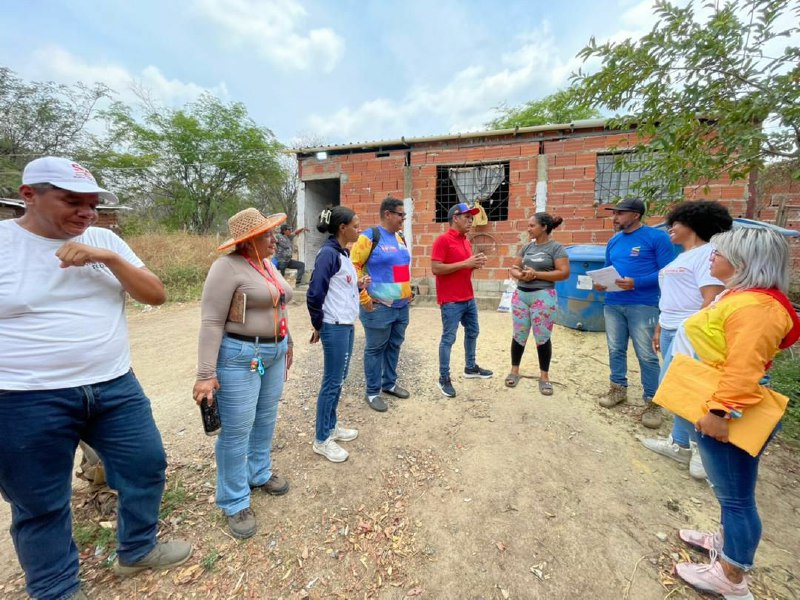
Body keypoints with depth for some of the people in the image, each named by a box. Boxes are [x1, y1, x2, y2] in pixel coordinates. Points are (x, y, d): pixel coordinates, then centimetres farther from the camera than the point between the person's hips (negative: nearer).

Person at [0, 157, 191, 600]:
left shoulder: (104, 240, 4)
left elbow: (156, 295, -2)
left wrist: (109, 258, -16)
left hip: (115, 387, 4)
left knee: (146, 465, 14)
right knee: (40, 504, 14)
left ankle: (137, 550, 39)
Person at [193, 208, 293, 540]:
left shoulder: (268, 265, 10)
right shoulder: (227, 267, -16)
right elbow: (211, 323, -18)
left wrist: (287, 344, 21)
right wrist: (206, 374, -21)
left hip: (274, 353, 8)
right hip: (240, 356, -8)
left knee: (265, 420, 19)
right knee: (237, 430, 4)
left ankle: (258, 473, 40)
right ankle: (234, 502, 22)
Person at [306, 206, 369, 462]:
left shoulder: (343, 253, 11)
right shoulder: (328, 253, -17)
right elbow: (315, 294, -19)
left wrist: (359, 285, 0)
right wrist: (318, 326, -9)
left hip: (347, 325, 9)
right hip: (334, 327, -9)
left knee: (339, 379, 18)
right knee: (332, 382, 2)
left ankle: (331, 425, 35)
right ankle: (321, 439, 18)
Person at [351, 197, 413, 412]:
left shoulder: (400, 238, 14)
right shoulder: (369, 237, -11)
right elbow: (353, 267, -14)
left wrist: (408, 291, 18)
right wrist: (363, 297, -16)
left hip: (402, 305, 8)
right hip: (379, 306, -8)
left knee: (394, 346, 17)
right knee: (375, 349, 4)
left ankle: (389, 383, 34)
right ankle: (372, 392, 18)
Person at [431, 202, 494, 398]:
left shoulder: (466, 241, 13)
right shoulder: (442, 240, -13)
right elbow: (435, 268, -21)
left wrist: (476, 264, 0)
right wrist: (465, 263, -22)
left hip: (469, 298, 9)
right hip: (451, 301, -9)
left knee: (472, 332, 20)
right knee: (448, 338, -1)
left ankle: (470, 367, 38)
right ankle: (444, 378, 12)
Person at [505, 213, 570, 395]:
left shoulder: (556, 248, -4)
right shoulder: (527, 247, 11)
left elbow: (564, 273, -11)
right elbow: (514, 268, 12)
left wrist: (536, 274, -15)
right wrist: (520, 275, -11)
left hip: (543, 296, -5)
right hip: (521, 295, 5)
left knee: (542, 337, 2)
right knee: (519, 335, 10)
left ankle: (544, 376, 16)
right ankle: (514, 370, 23)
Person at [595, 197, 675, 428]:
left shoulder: (656, 237, -6)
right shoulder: (613, 241, 13)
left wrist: (636, 283, -22)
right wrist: (600, 283, 0)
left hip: (643, 305, -6)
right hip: (613, 304, 6)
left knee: (646, 355, -1)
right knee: (615, 350, 13)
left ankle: (652, 401, 12)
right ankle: (618, 388, 29)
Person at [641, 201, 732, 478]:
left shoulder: (707, 252, -11)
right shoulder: (682, 257, 18)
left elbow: (713, 300, -20)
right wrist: (659, 328, 20)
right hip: (671, 331, 9)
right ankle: (680, 444, 25)